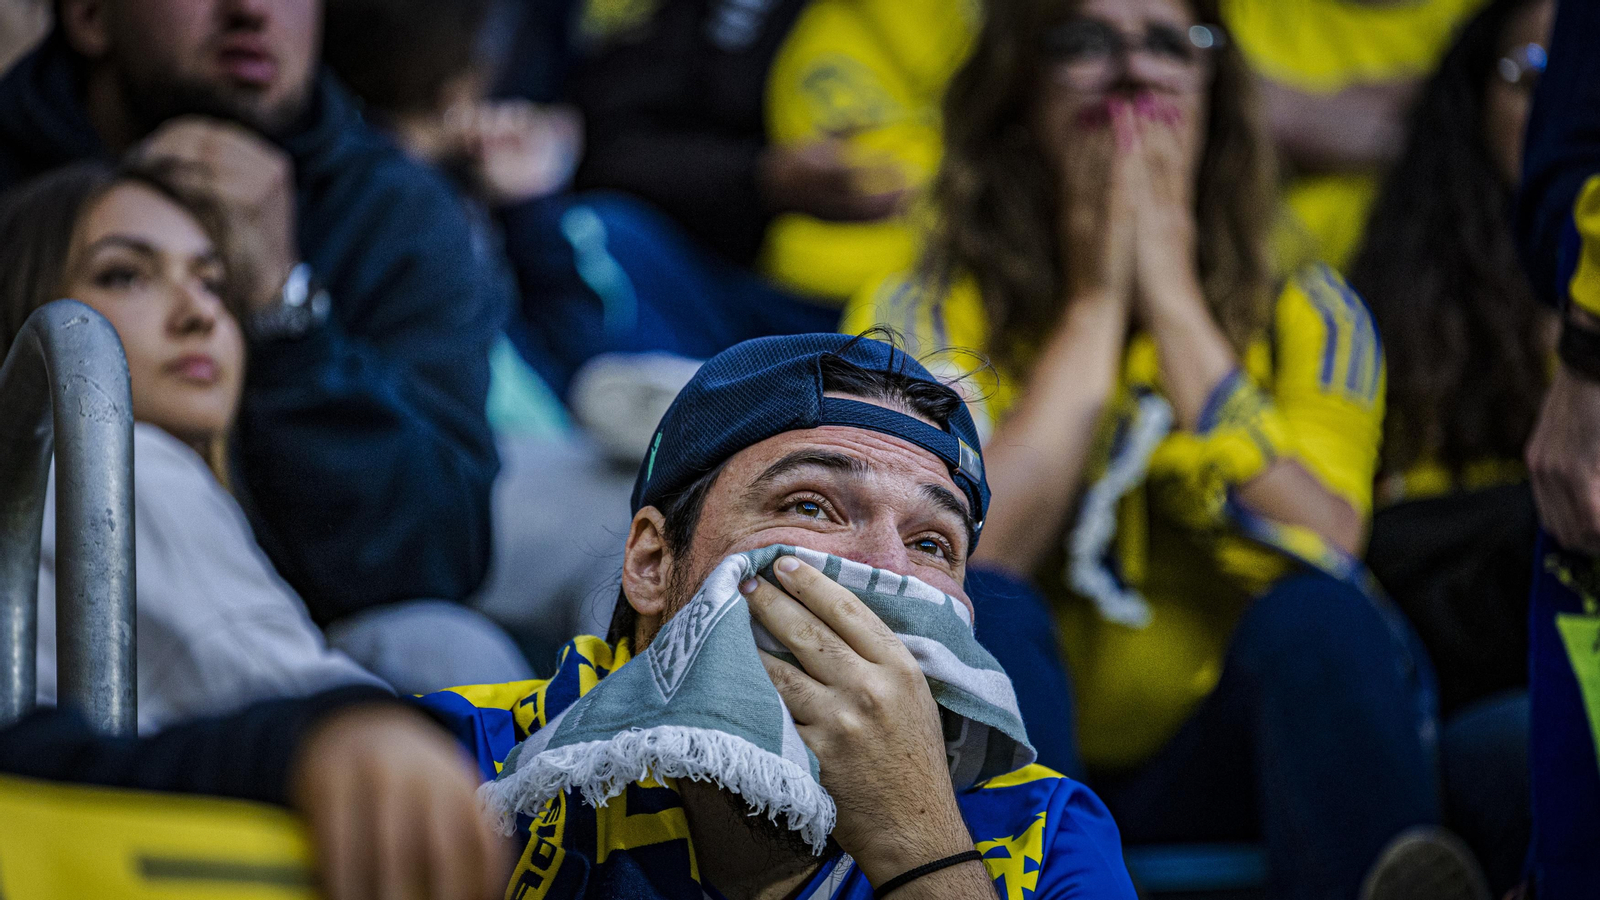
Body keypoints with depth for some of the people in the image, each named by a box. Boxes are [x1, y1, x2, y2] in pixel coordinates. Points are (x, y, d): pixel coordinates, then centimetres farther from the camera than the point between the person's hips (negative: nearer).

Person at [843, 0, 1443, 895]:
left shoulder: (1303, 313, 3)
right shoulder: (922, 317, -2)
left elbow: (1322, 555, -16)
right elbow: (960, 561, -20)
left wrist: (1171, 295, -12)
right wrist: (1095, 302, -12)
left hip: (1218, 774, 1)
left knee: (1323, 615, -28)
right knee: (974, 613, -30)